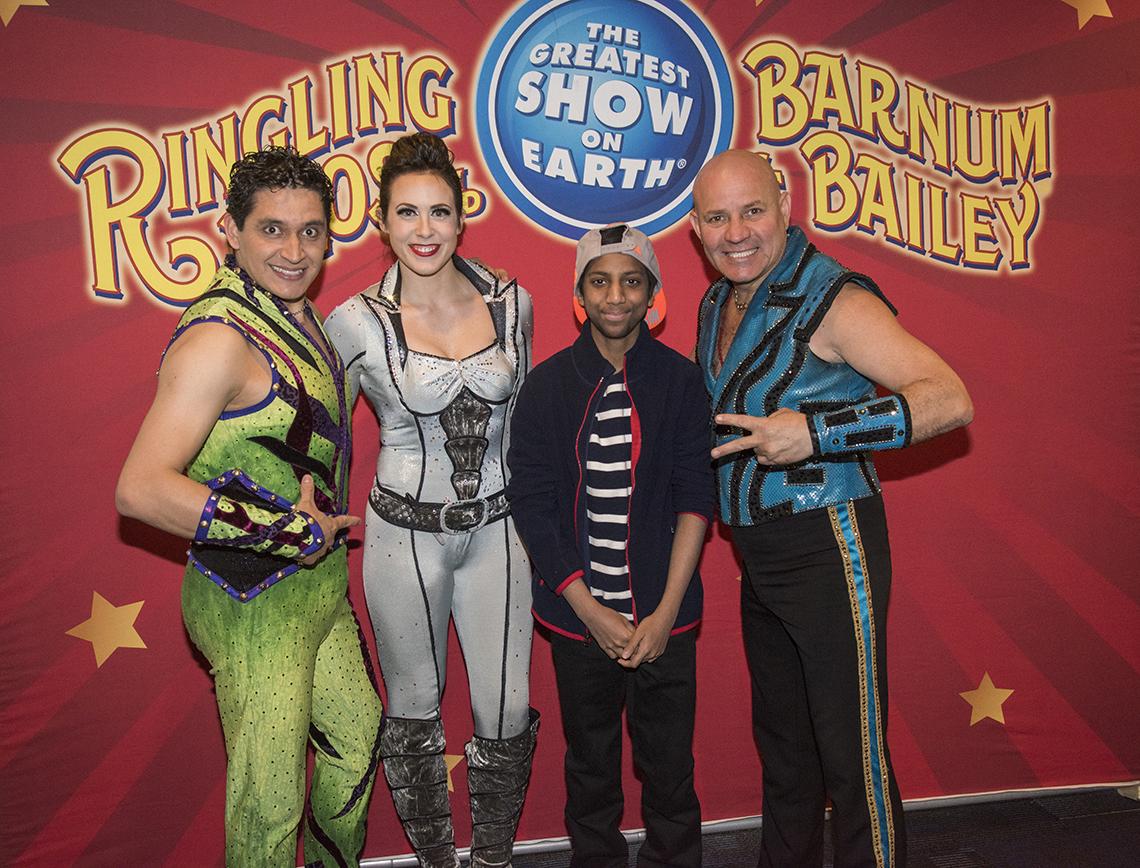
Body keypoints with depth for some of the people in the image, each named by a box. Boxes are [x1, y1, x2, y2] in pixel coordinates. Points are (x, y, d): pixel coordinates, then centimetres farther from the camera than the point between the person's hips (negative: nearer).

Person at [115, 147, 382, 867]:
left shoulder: (299, 312, 7)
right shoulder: (220, 338, -22)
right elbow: (141, 490, -30)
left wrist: (325, 530, 11)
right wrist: (287, 531, -24)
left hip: (319, 586, 9)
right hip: (256, 604, -9)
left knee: (358, 740, 24)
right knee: (270, 802, 7)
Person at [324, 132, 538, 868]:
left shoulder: (512, 303, -2)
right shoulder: (357, 323, -11)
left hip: (496, 529, 2)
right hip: (406, 533, -2)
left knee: (505, 712, 7)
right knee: (415, 710, 14)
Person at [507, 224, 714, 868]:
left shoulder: (680, 379, -1)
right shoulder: (548, 384, -2)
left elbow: (696, 498, -3)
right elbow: (531, 502, -4)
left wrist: (665, 612, -9)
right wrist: (589, 610, -8)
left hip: (663, 619, 0)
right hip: (579, 615, 0)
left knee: (669, 767, 10)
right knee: (590, 765, 15)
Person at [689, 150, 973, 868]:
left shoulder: (831, 298, -13)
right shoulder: (717, 304, 11)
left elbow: (951, 400, -22)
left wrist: (816, 431, -28)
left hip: (828, 547, -8)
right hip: (759, 558, 8)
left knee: (851, 754, 0)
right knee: (781, 742, 21)